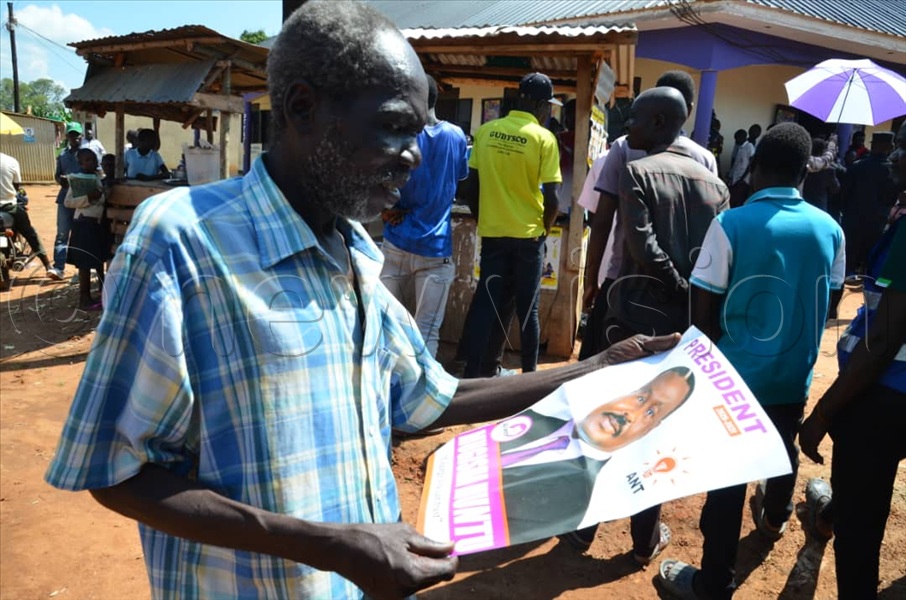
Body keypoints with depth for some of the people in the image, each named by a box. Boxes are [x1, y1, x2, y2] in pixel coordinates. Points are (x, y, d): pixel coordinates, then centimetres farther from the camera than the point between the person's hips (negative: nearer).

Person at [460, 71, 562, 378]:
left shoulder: (485, 132, 0)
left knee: (485, 305, 8)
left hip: (491, 233, 3)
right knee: (527, 309, 9)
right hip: (528, 235, -2)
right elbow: (551, 198, -11)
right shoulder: (544, 139, -10)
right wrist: (545, 229, 6)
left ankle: (472, 373, 8)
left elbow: (471, 187, 3)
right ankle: (529, 374, 19)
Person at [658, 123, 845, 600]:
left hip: (738, 373, -4)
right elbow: (825, 303, 8)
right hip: (794, 375, 5)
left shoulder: (731, 225, -18)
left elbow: (703, 310, -14)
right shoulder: (830, 230, -5)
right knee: (783, 450, 28)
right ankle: (775, 517, 57)